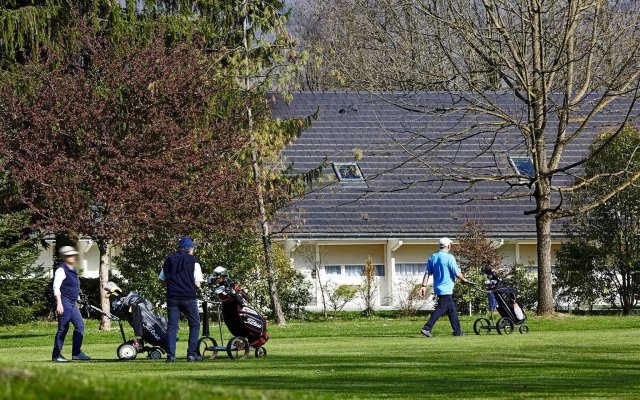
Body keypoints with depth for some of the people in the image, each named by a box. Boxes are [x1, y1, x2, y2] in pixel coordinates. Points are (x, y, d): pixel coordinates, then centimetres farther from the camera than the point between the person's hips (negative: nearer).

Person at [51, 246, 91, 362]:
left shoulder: (73, 269, 17)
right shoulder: (61, 270, -10)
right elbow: (56, 287, -16)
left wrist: (76, 302, 26)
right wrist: (59, 304, -22)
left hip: (72, 303, 9)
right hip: (64, 302, -9)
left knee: (80, 325, 3)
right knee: (63, 328, -6)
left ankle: (76, 353, 7)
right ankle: (56, 355, 2)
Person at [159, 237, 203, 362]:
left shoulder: (169, 260, 11)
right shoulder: (193, 261, -1)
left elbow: (162, 279, 10)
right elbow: (197, 284, -7)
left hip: (172, 297, 3)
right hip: (189, 298, -3)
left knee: (171, 326, 5)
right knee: (195, 325, 10)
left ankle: (170, 355, -3)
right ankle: (191, 354, 4)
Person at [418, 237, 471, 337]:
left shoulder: (432, 257, 8)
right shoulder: (449, 257, -13)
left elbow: (427, 273, 4)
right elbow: (457, 274, -11)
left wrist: (424, 286, 3)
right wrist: (464, 279, 8)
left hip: (438, 288, 8)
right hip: (446, 289, -8)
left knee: (452, 310, 15)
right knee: (440, 309, -8)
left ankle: (457, 331, 19)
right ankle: (427, 328, -16)